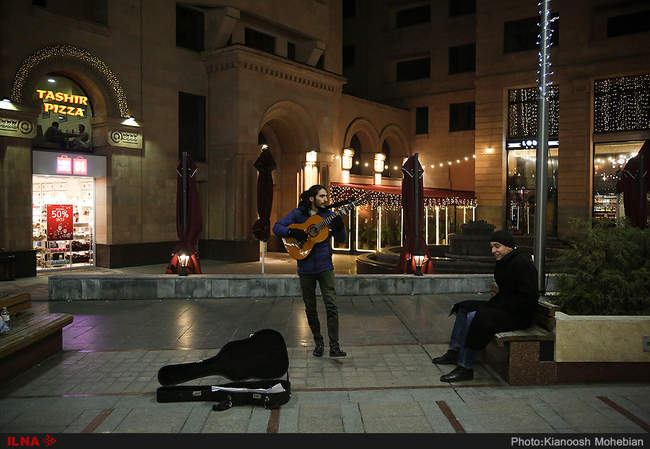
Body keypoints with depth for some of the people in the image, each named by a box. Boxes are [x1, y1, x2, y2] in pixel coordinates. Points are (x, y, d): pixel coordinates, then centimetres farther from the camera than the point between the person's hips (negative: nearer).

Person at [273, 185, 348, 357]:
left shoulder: (328, 215, 4)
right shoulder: (298, 213, 1)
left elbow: (341, 239, 5)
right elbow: (276, 227, -3)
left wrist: (339, 227, -15)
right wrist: (294, 232, -18)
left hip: (325, 266, 0)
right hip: (306, 267, 0)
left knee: (331, 306, -8)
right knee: (310, 308, 9)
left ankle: (334, 346, -4)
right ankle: (318, 342, 25)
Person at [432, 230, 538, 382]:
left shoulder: (522, 264, -19)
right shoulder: (503, 263, 12)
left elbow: (528, 297, -23)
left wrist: (502, 307, -19)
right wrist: (492, 303, 4)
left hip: (518, 315, -11)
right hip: (504, 308, 11)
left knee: (474, 317, -27)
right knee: (464, 307, 11)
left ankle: (465, 368, -21)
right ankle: (454, 352, 12)